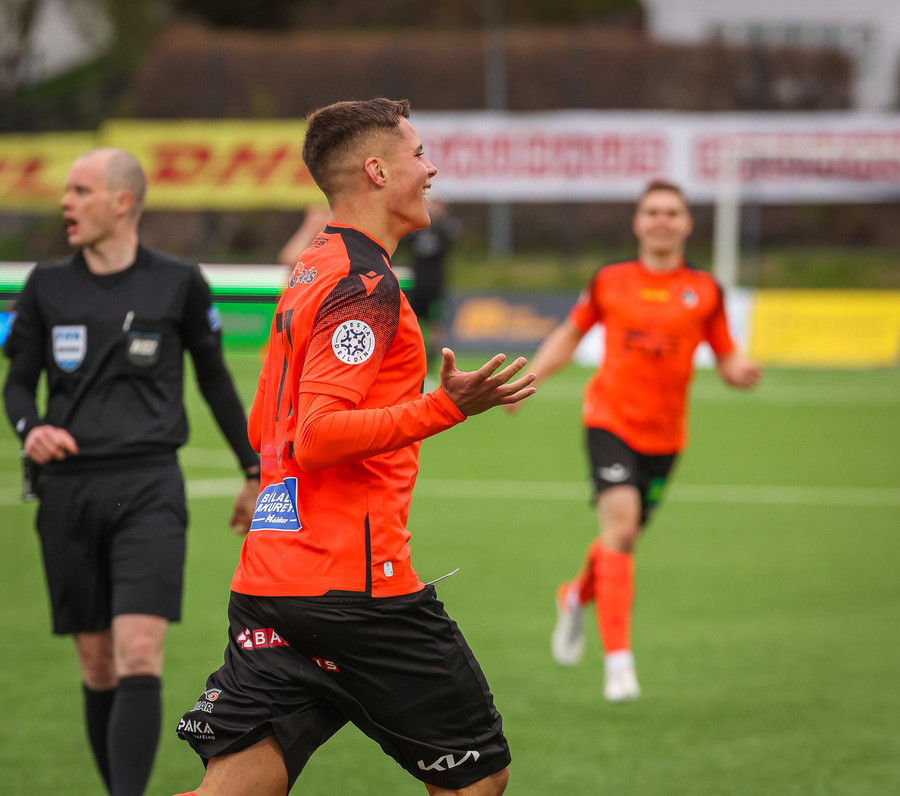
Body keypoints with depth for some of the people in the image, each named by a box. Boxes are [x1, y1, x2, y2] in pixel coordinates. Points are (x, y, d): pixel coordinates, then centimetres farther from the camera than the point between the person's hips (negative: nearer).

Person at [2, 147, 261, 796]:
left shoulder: (178, 283, 3)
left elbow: (215, 378, 14)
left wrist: (255, 473, 17)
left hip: (149, 487, -3)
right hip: (69, 491, 3)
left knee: (140, 657, -16)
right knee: (97, 666, 5)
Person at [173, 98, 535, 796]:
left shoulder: (308, 276, 19)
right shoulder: (365, 284, -10)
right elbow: (316, 437, -19)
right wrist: (444, 408, -26)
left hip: (265, 579, 9)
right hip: (356, 580, -9)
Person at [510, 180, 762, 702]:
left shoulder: (705, 291, 4)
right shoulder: (610, 281, 3)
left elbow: (728, 360, 7)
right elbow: (570, 336, 15)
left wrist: (743, 372, -15)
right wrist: (529, 379, 4)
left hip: (663, 434, 2)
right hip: (611, 420, -2)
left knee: (625, 541, 11)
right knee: (620, 524, -20)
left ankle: (577, 598, 46)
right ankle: (619, 659, -20)